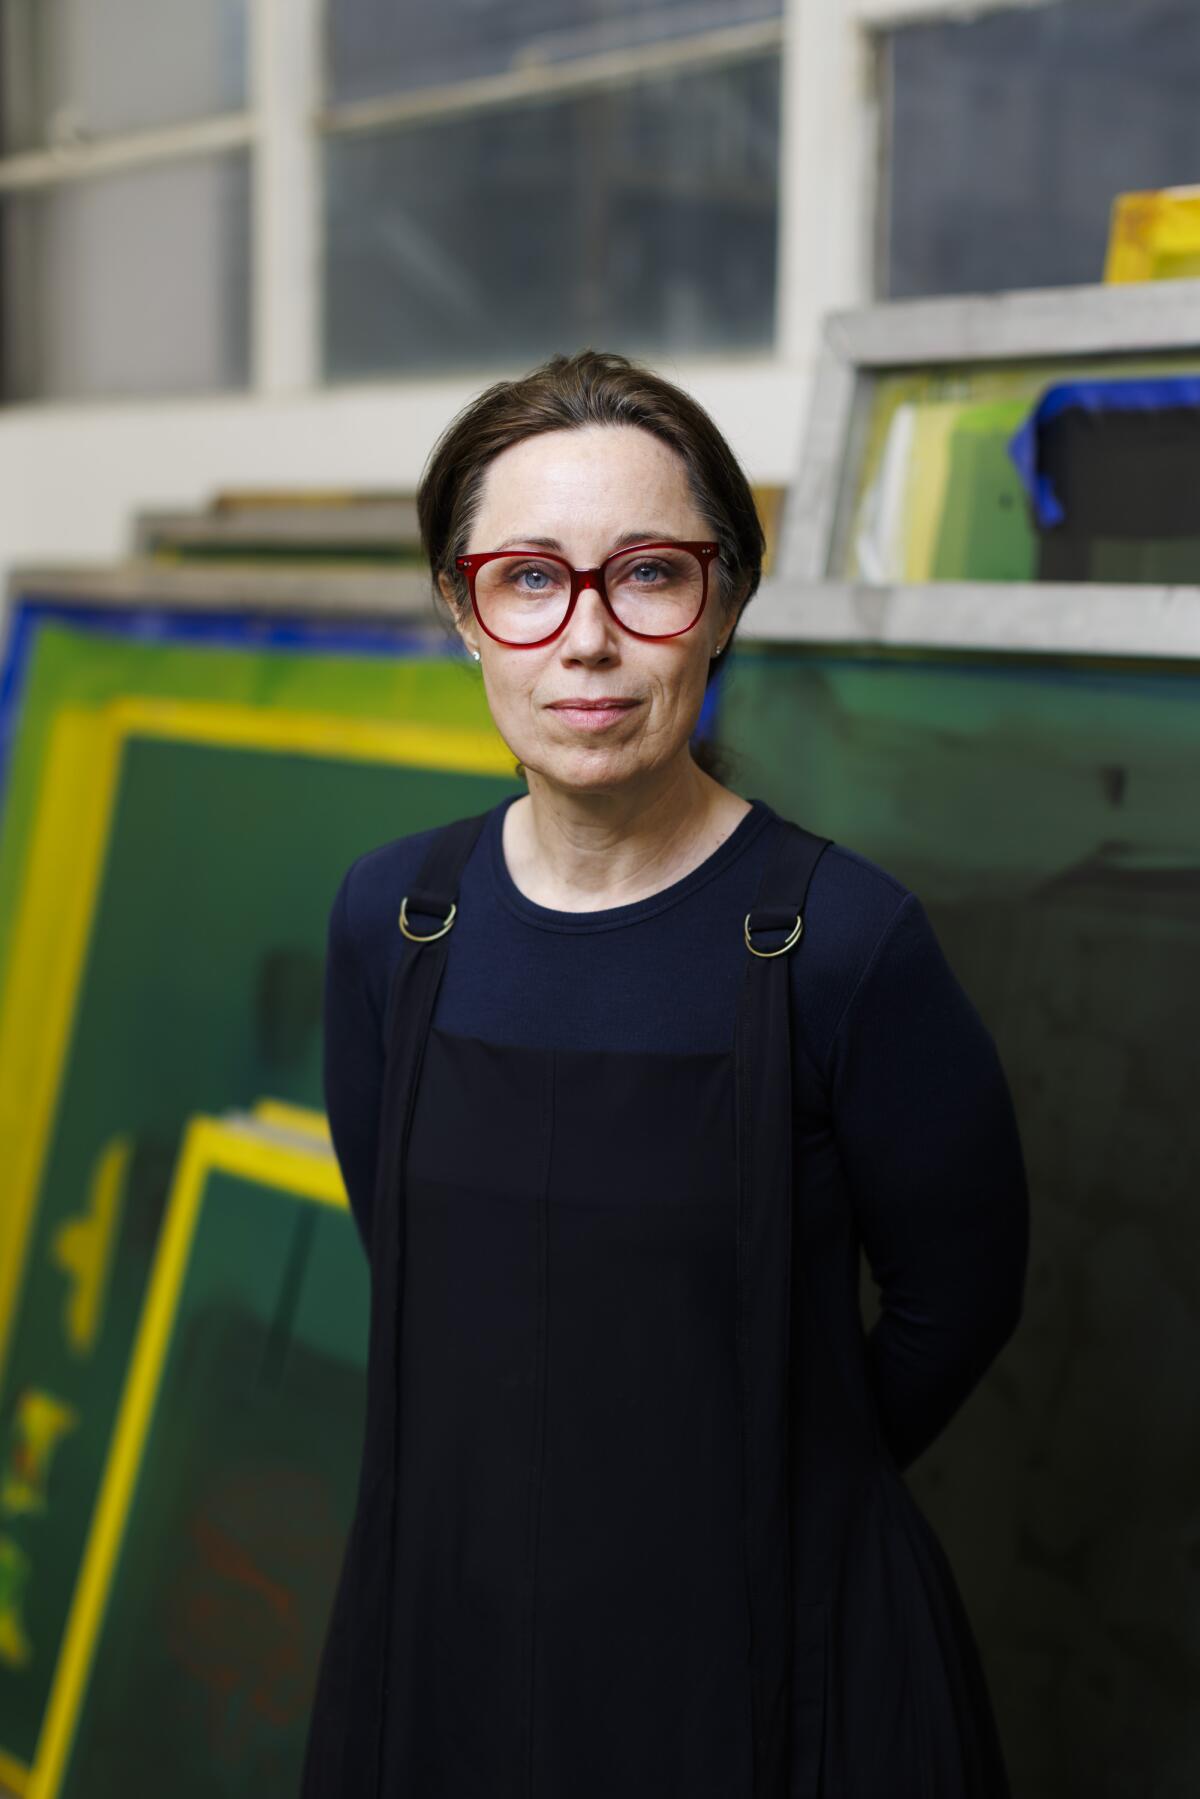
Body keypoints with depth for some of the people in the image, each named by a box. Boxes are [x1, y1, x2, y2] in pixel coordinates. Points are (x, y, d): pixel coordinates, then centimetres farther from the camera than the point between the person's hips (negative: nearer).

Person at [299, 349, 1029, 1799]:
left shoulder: (843, 943, -19)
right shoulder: (390, 919, -5)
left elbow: (954, 1298, -7)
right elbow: (404, 1253, 7)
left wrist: (770, 1490, 4)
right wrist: (536, 1478, 4)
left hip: (770, 1643, -3)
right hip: (448, 1624, 4)